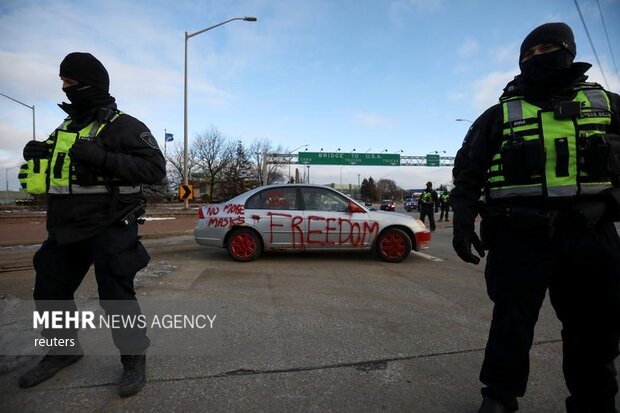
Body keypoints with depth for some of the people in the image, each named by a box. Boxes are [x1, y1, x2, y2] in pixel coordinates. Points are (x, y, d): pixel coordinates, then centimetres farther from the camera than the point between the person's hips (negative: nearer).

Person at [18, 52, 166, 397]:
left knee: (116, 297, -3)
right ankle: (64, 350, 41)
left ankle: (135, 359, 19)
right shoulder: (67, 128, 16)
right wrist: (38, 155, 4)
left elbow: (156, 168, -21)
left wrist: (102, 157, -27)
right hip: (66, 229, 8)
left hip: (110, 230, -8)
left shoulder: (123, 127, -9)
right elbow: (54, 173, 26)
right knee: (49, 293, 18)